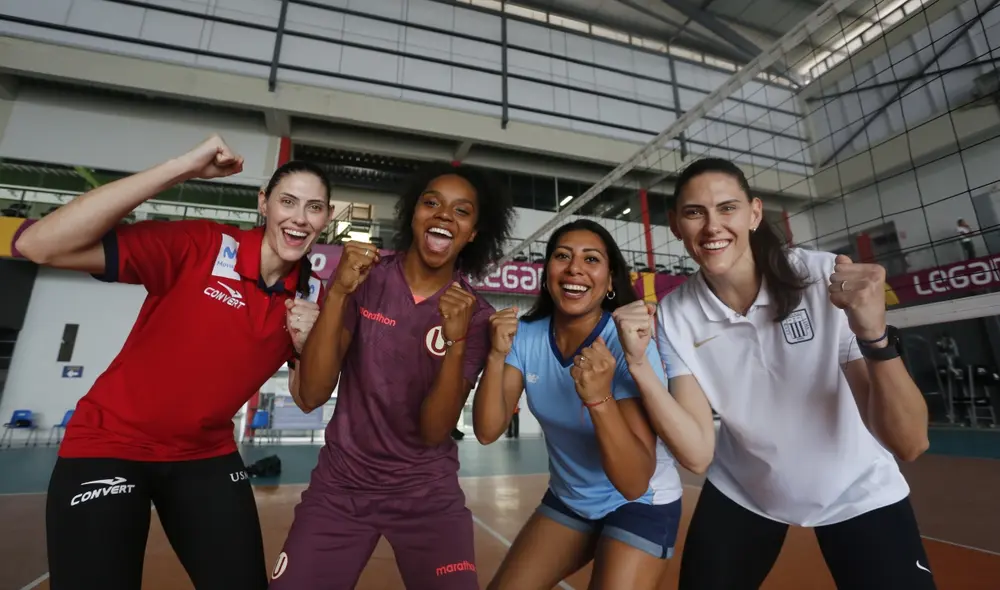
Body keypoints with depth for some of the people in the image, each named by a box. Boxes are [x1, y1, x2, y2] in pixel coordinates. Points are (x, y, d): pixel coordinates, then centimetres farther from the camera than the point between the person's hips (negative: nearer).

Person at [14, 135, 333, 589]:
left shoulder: (312, 296, -8)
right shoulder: (198, 245, -20)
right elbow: (40, 245, -30)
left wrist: (307, 345, -23)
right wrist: (185, 168, -33)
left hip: (207, 456, 4)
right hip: (110, 446, -3)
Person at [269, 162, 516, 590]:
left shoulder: (475, 315, -9)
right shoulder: (363, 279, -8)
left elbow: (433, 432, -14)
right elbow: (311, 397, -14)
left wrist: (456, 340, -29)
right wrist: (339, 293, -26)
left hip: (428, 494, 0)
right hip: (340, 485, 1)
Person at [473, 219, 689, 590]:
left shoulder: (628, 346, -27)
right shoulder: (525, 337, -14)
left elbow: (635, 484, -29)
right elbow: (487, 431, -18)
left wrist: (599, 398, -45)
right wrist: (497, 355, -32)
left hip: (640, 505, -3)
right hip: (568, 499, 4)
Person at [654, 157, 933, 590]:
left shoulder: (827, 280, -23)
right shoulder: (675, 315, -18)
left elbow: (909, 444, -23)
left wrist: (874, 334, -39)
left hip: (857, 495, -1)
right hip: (740, 493, 2)